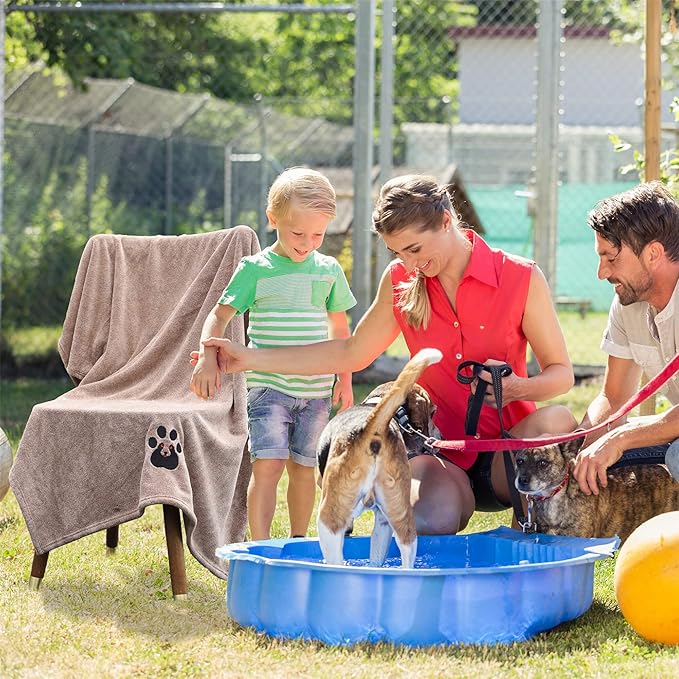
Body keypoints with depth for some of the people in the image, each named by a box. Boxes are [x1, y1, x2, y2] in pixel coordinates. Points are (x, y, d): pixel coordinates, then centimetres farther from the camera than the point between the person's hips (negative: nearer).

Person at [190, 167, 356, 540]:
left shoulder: (328, 271, 7)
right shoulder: (255, 269, -3)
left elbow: (339, 328, 18)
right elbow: (220, 315, -4)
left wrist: (345, 378, 14)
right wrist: (208, 358, -20)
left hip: (316, 389, 3)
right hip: (268, 386, -3)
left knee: (303, 467, 9)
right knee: (268, 464, -14)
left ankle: (298, 544, 22)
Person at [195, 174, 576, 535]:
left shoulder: (522, 279, -5)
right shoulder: (401, 281, 7)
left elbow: (561, 373, -1)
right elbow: (351, 354, 17)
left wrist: (517, 388, -24)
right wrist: (250, 359, 14)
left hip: (509, 458, -1)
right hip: (445, 458, 1)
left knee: (556, 420, -36)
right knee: (432, 522, -35)